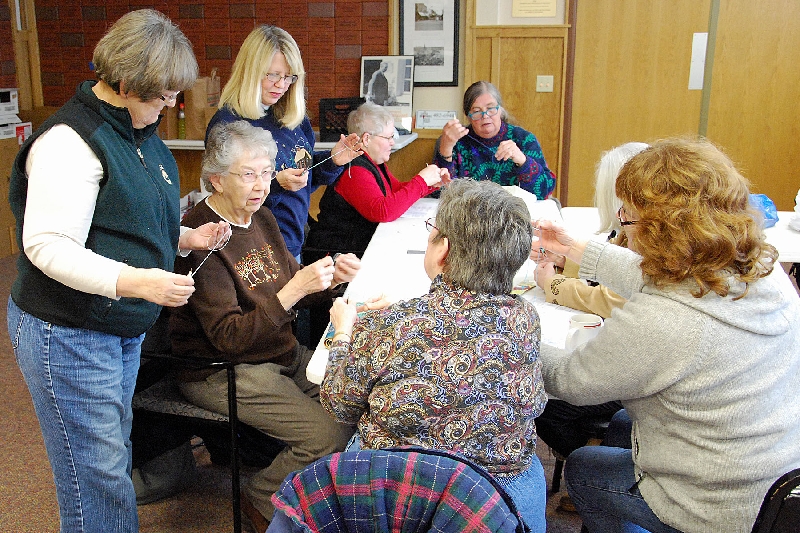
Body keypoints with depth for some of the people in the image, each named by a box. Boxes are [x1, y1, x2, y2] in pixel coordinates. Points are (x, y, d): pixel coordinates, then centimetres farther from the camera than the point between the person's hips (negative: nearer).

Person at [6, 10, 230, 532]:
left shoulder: (138, 130, 10)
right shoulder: (71, 140, -20)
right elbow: (48, 246, -26)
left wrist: (185, 238, 5)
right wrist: (135, 281, -37)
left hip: (123, 326, 9)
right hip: (67, 334, -9)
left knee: (115, 453, 20)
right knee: (97, 474, 0)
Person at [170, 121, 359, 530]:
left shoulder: (262, 219, 7)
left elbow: (289, 297, 14)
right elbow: (228, 337, -22)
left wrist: (328, 278, -7)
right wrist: (294, 289, -29)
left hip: (279, 353, 8)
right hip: (221, 369, -8)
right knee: (330, 433, -20)